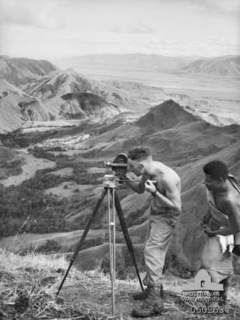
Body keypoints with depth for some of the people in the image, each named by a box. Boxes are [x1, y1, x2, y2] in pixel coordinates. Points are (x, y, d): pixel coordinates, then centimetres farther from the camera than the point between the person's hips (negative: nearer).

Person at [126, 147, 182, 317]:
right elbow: (140, 189, 11)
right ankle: (151, 289, 29)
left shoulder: (167, 178, -31)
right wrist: (127, 180, -7)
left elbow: (177, 207, -24)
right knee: (156, 252, 15)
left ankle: (155, 300, -14)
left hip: (167, 216, -8)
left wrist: (155, 193, -31)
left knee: (152, 251, -16)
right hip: (155, 212, 8)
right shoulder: (148, 171, -7)